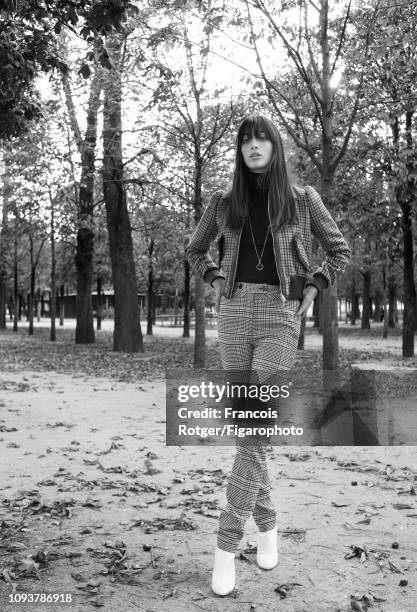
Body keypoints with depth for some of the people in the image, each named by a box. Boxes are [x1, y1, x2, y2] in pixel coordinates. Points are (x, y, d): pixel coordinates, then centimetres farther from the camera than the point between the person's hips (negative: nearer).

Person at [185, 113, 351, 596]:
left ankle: (227, 541, -9)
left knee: (257, 427, -13)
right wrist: (216, 281, 9)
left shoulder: (302, 199, 6)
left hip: (279, 313, -2)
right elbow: (195, 249, 26)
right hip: (234, 311, 3)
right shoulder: (223, 203, 11)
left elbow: (339, 251, 14)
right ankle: (266, 522, 24)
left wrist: (311, 289, 1)